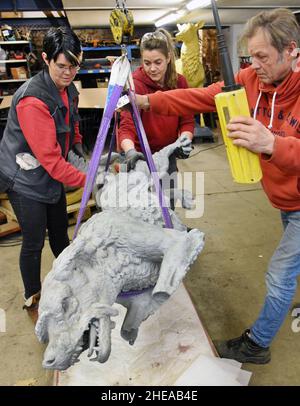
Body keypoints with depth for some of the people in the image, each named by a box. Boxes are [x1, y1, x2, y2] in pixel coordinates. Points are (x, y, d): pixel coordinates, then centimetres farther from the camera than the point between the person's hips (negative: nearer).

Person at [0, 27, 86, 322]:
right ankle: (32, 300, 25)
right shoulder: (32, 99, -27)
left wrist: (77, 144, 2)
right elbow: (49, 157, -29)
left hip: (52, 175, 8)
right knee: (34, 242, 2)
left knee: (59, 230, 19)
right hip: (25, 179, -7)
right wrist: (86, 180, -28)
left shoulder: (68, 89, 1)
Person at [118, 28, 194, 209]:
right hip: (141, 157, -4)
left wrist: (185, 139, -22)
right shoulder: (135, 83, -18)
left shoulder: (180, 82, -5)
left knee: (168, 206, 17)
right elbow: (127, 126, -27)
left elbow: (187, 120, -1)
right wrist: (130, 151, -46)